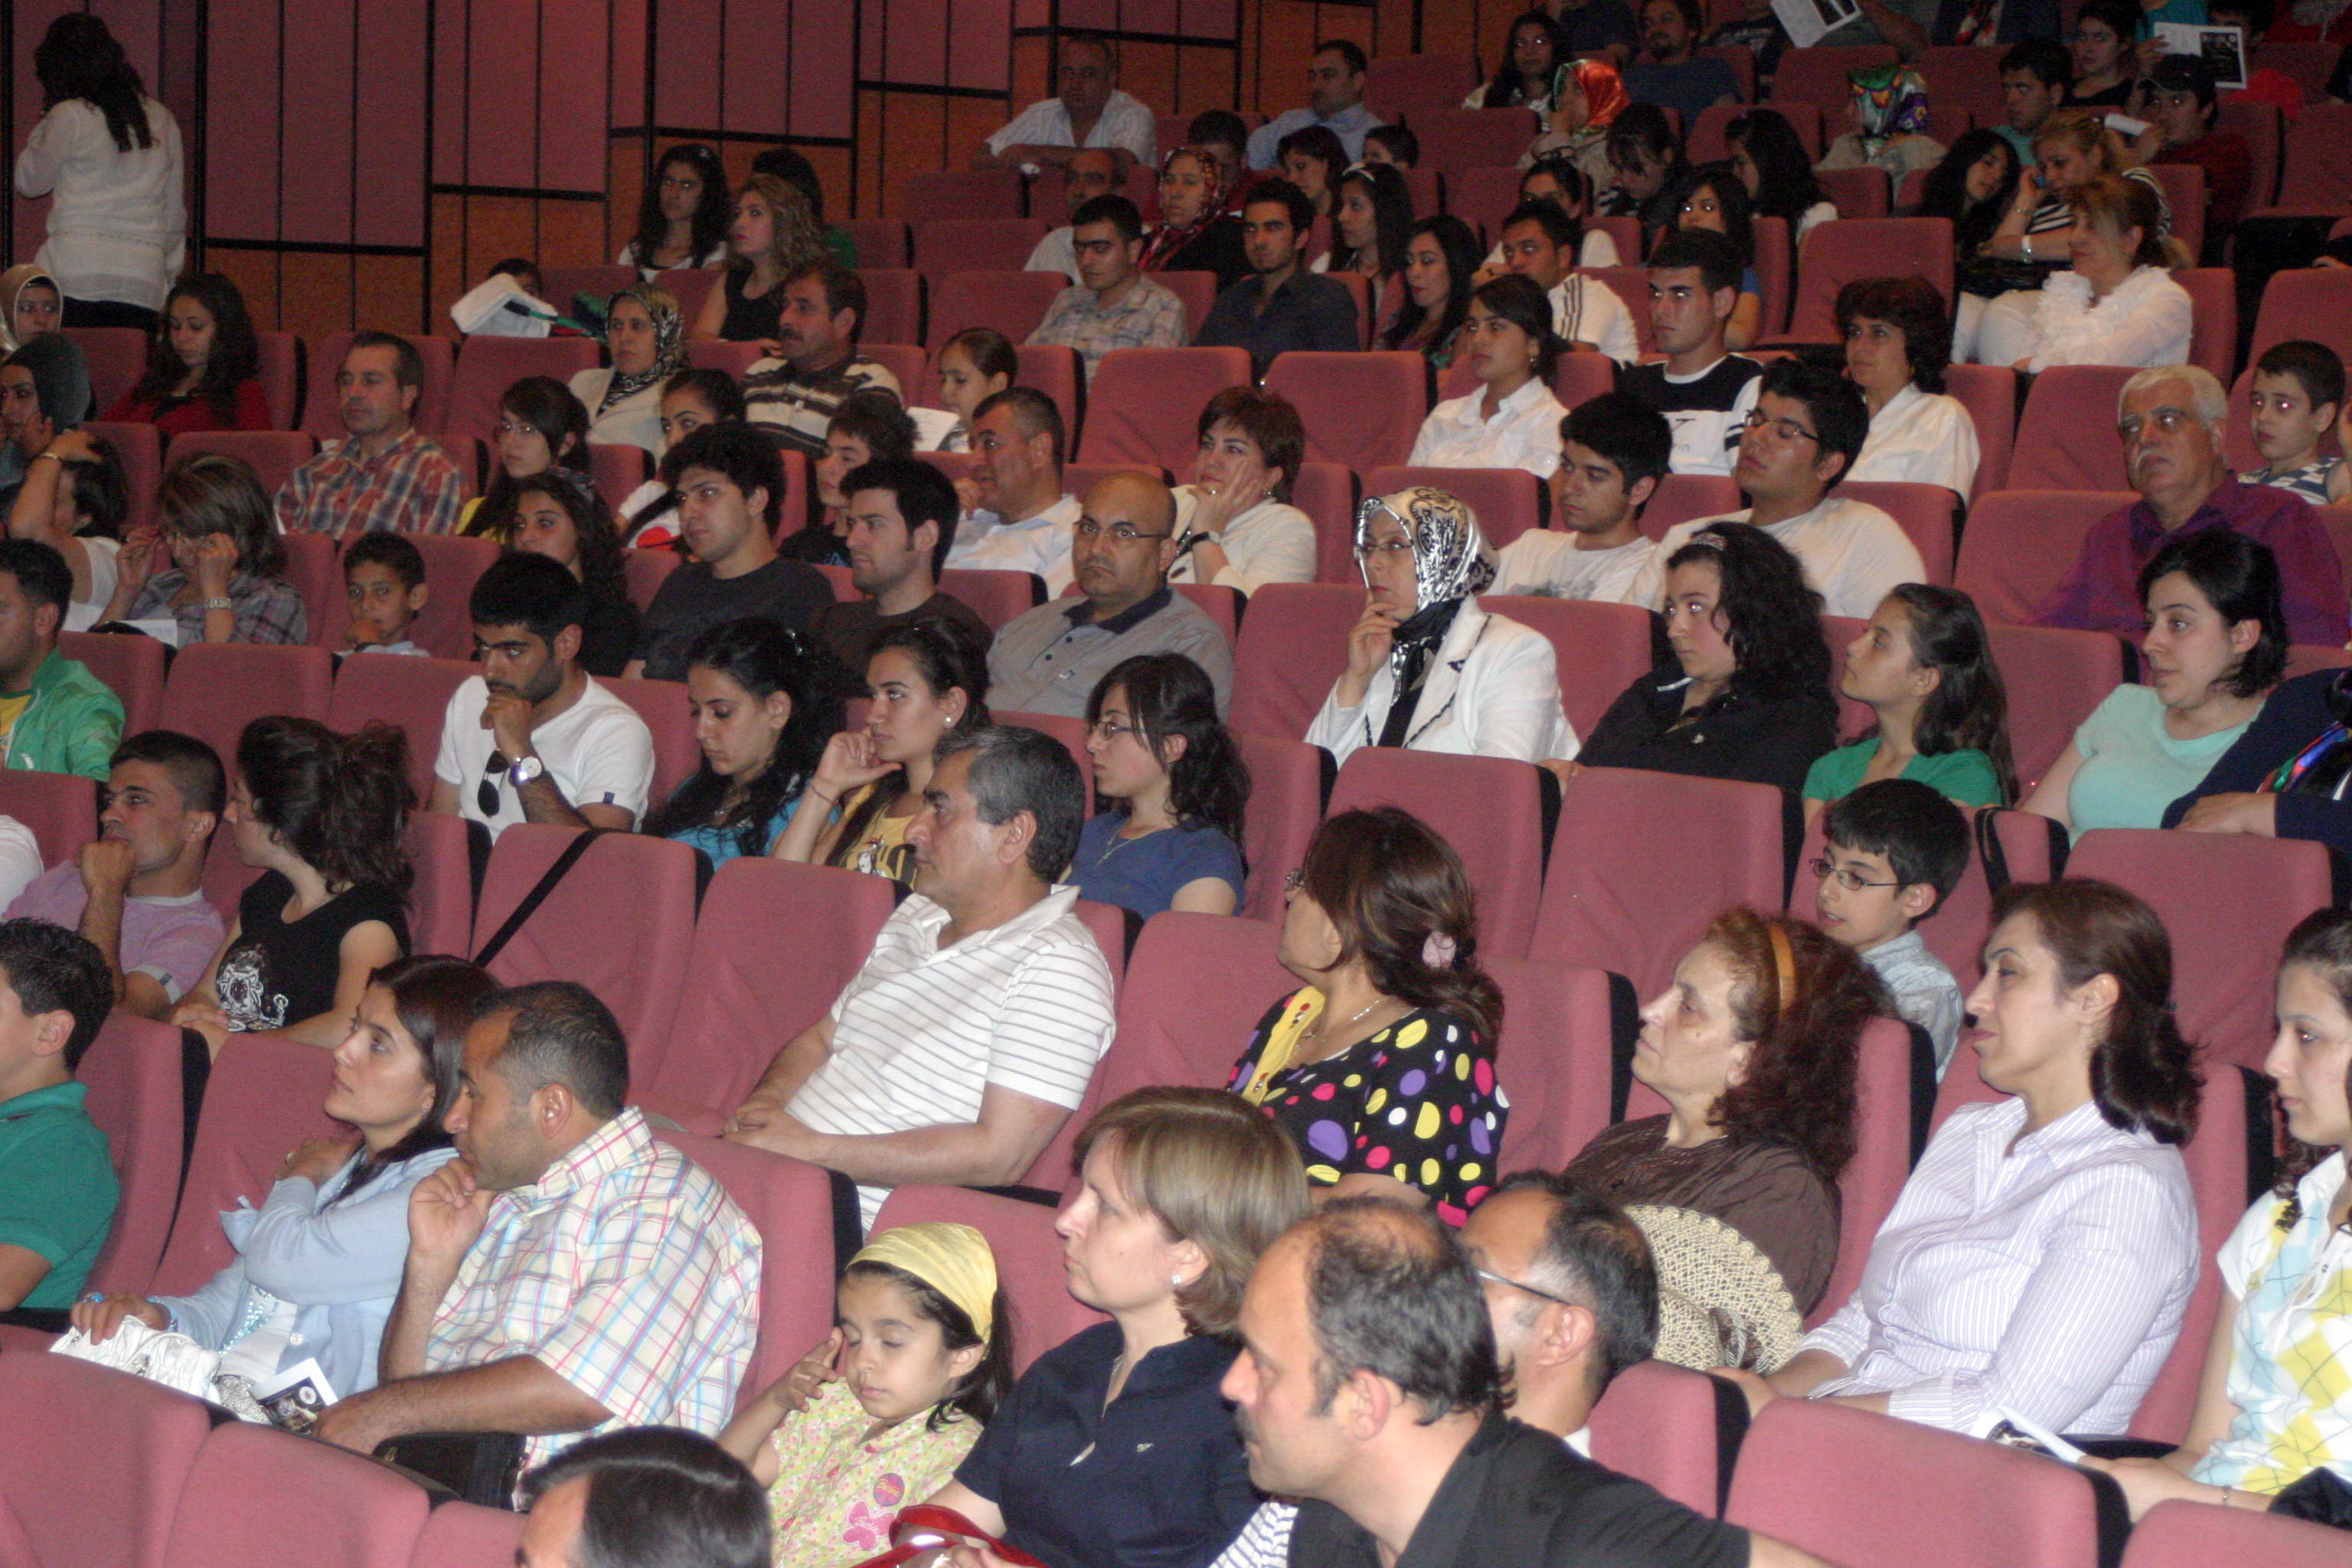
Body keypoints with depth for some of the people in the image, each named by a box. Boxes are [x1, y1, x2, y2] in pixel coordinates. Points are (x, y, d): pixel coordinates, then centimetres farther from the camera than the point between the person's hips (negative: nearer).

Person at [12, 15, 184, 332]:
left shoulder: (69, 117, -1)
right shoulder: (162, 121, 14)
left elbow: (28, 184, 12)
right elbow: (175, 214, 18)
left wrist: (43, 123, 18)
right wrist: (168, 277, 26)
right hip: (144, 281, 4)